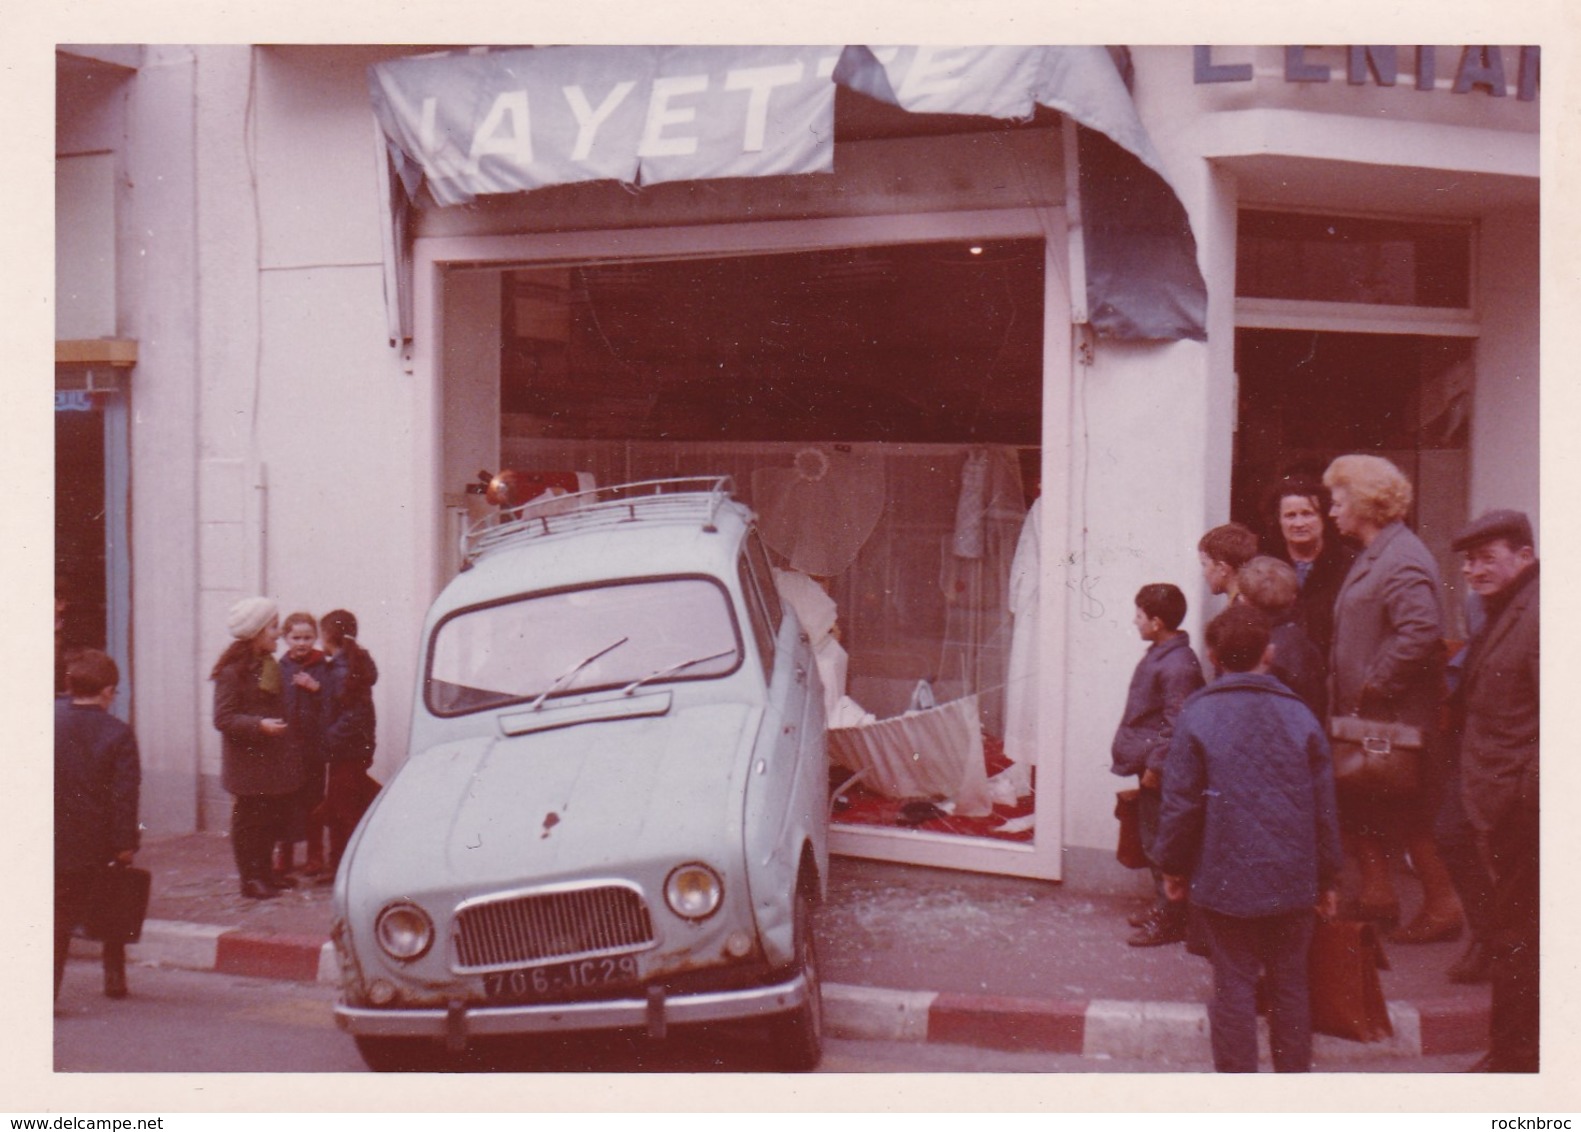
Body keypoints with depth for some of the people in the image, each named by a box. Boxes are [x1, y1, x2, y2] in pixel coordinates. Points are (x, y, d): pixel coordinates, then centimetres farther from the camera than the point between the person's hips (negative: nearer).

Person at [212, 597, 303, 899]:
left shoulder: (270, 666, 14)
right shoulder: (232, 671, -13)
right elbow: (223, 718, -19)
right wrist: (259, 725, -28)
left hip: (273, 758, 8)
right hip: (247, 762, -8)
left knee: (273, 817, 11)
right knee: (249, 817, 0)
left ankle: (265, 871, 23)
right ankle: (250, 878, 9)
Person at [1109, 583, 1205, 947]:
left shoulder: (1178, 665, -22)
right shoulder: (1159, 654, 9)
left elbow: (1175, 724, -23)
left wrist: (1155, 764, -21)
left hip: (1162, 773, -10)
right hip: (1151, 766, 10)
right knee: (1154, 842, 19)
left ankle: (1169, 921, 8)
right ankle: (1162, 908, 31)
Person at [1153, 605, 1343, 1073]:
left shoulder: (1197, 715, -7)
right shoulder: (1299, 715, 0)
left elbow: (1180, 802, -6)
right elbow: (1324, 806, 4)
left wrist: (1174, 866, 8)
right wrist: (1328, 877, 14)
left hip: (1225, 880, -2)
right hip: (1292, 880, 2)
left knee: (1233, 985, 4)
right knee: (1290, 983, 13)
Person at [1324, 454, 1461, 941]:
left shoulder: (1402, 560, -19)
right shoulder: (1372, 556, 14)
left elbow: (1421, 632, -32)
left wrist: (1376, 685, -25)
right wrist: (1342, 691, 12)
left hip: (1396, 716, -10)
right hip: (1365, 713, 10)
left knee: (1403, 814, 1)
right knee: (1355, 803, 14)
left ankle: (1441, 906, 13)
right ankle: (1377, 894, 23)